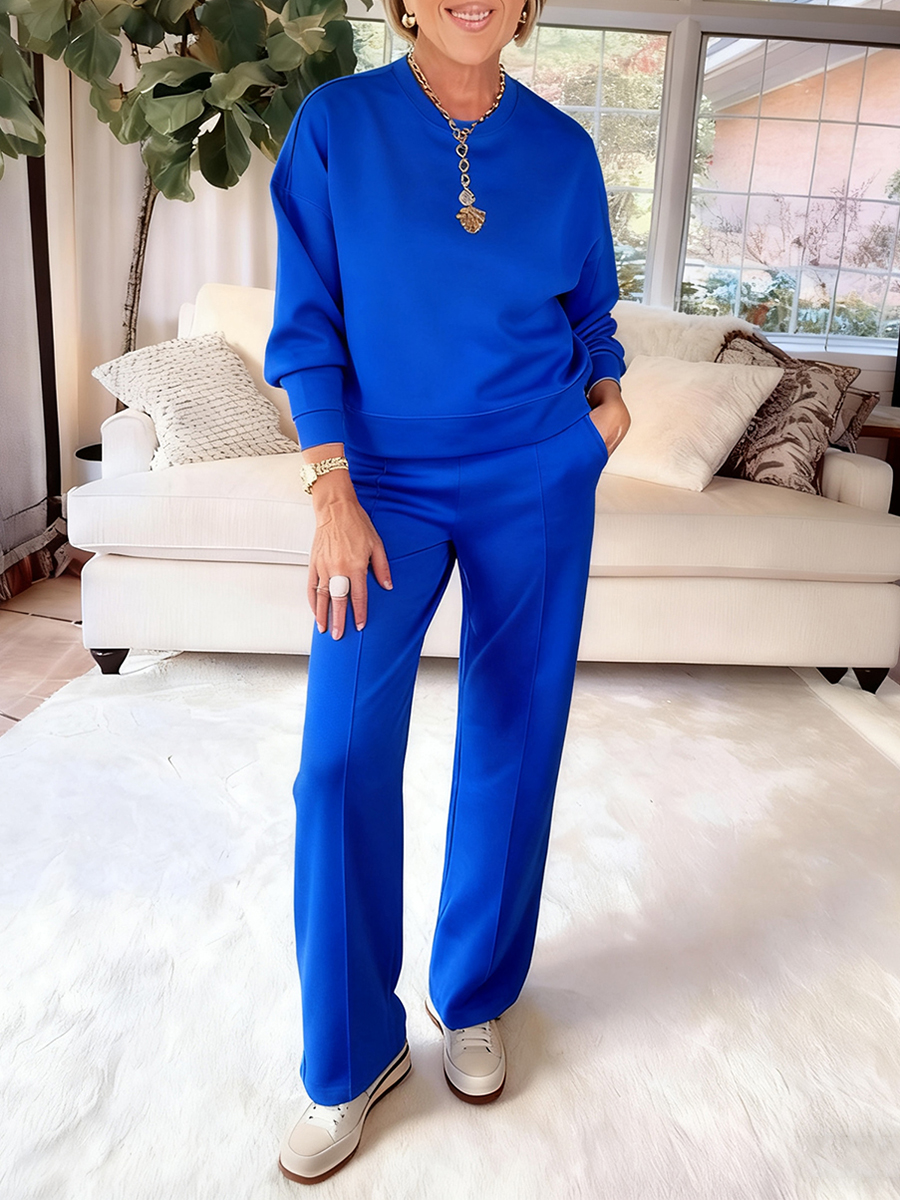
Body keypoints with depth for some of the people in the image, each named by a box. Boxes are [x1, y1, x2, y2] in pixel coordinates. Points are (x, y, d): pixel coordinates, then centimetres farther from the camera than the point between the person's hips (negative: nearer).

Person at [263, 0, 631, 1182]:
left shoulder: (562, 145, 5)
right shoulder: (336, 122, -1)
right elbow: (308, 322, -3)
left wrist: (607, 392, -2)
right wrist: (334, 495, -11)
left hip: (538, 481, 2)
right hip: (390, 481, -1)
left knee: (511, 744, 6)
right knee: (343, 758, -9)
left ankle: (474, 1000, 28)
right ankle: (353, 1056, 11)